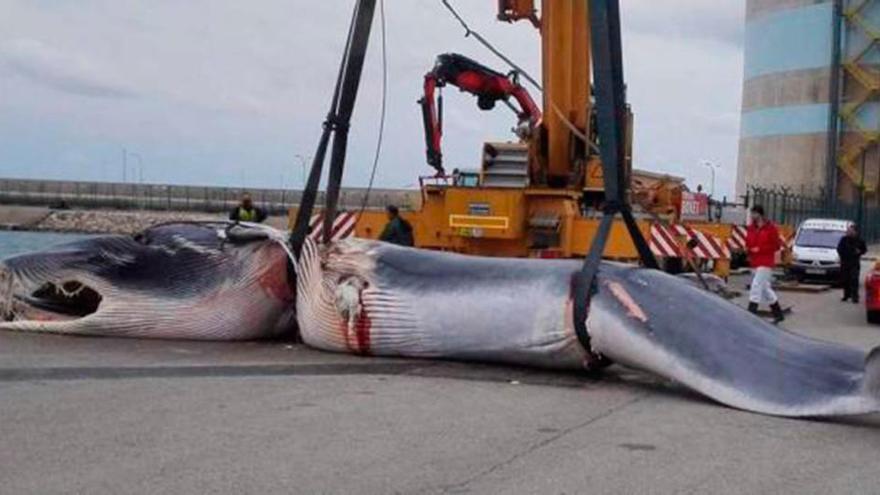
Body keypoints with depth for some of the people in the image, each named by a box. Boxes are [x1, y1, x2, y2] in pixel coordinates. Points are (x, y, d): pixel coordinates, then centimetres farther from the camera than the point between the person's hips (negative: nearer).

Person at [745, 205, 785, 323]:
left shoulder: (770, 228, -10)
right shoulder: (751, 228, 8)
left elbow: (776, 245, -11)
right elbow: (748, 242, 18)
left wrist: (759, 249, -18)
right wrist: (748, 248, -6)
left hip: (766, 263, -8)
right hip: (755, 263, 8)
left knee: (756, 286, -15)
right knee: (765, 289, 15)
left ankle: (751, 313, -16)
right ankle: (778, 313, 27)